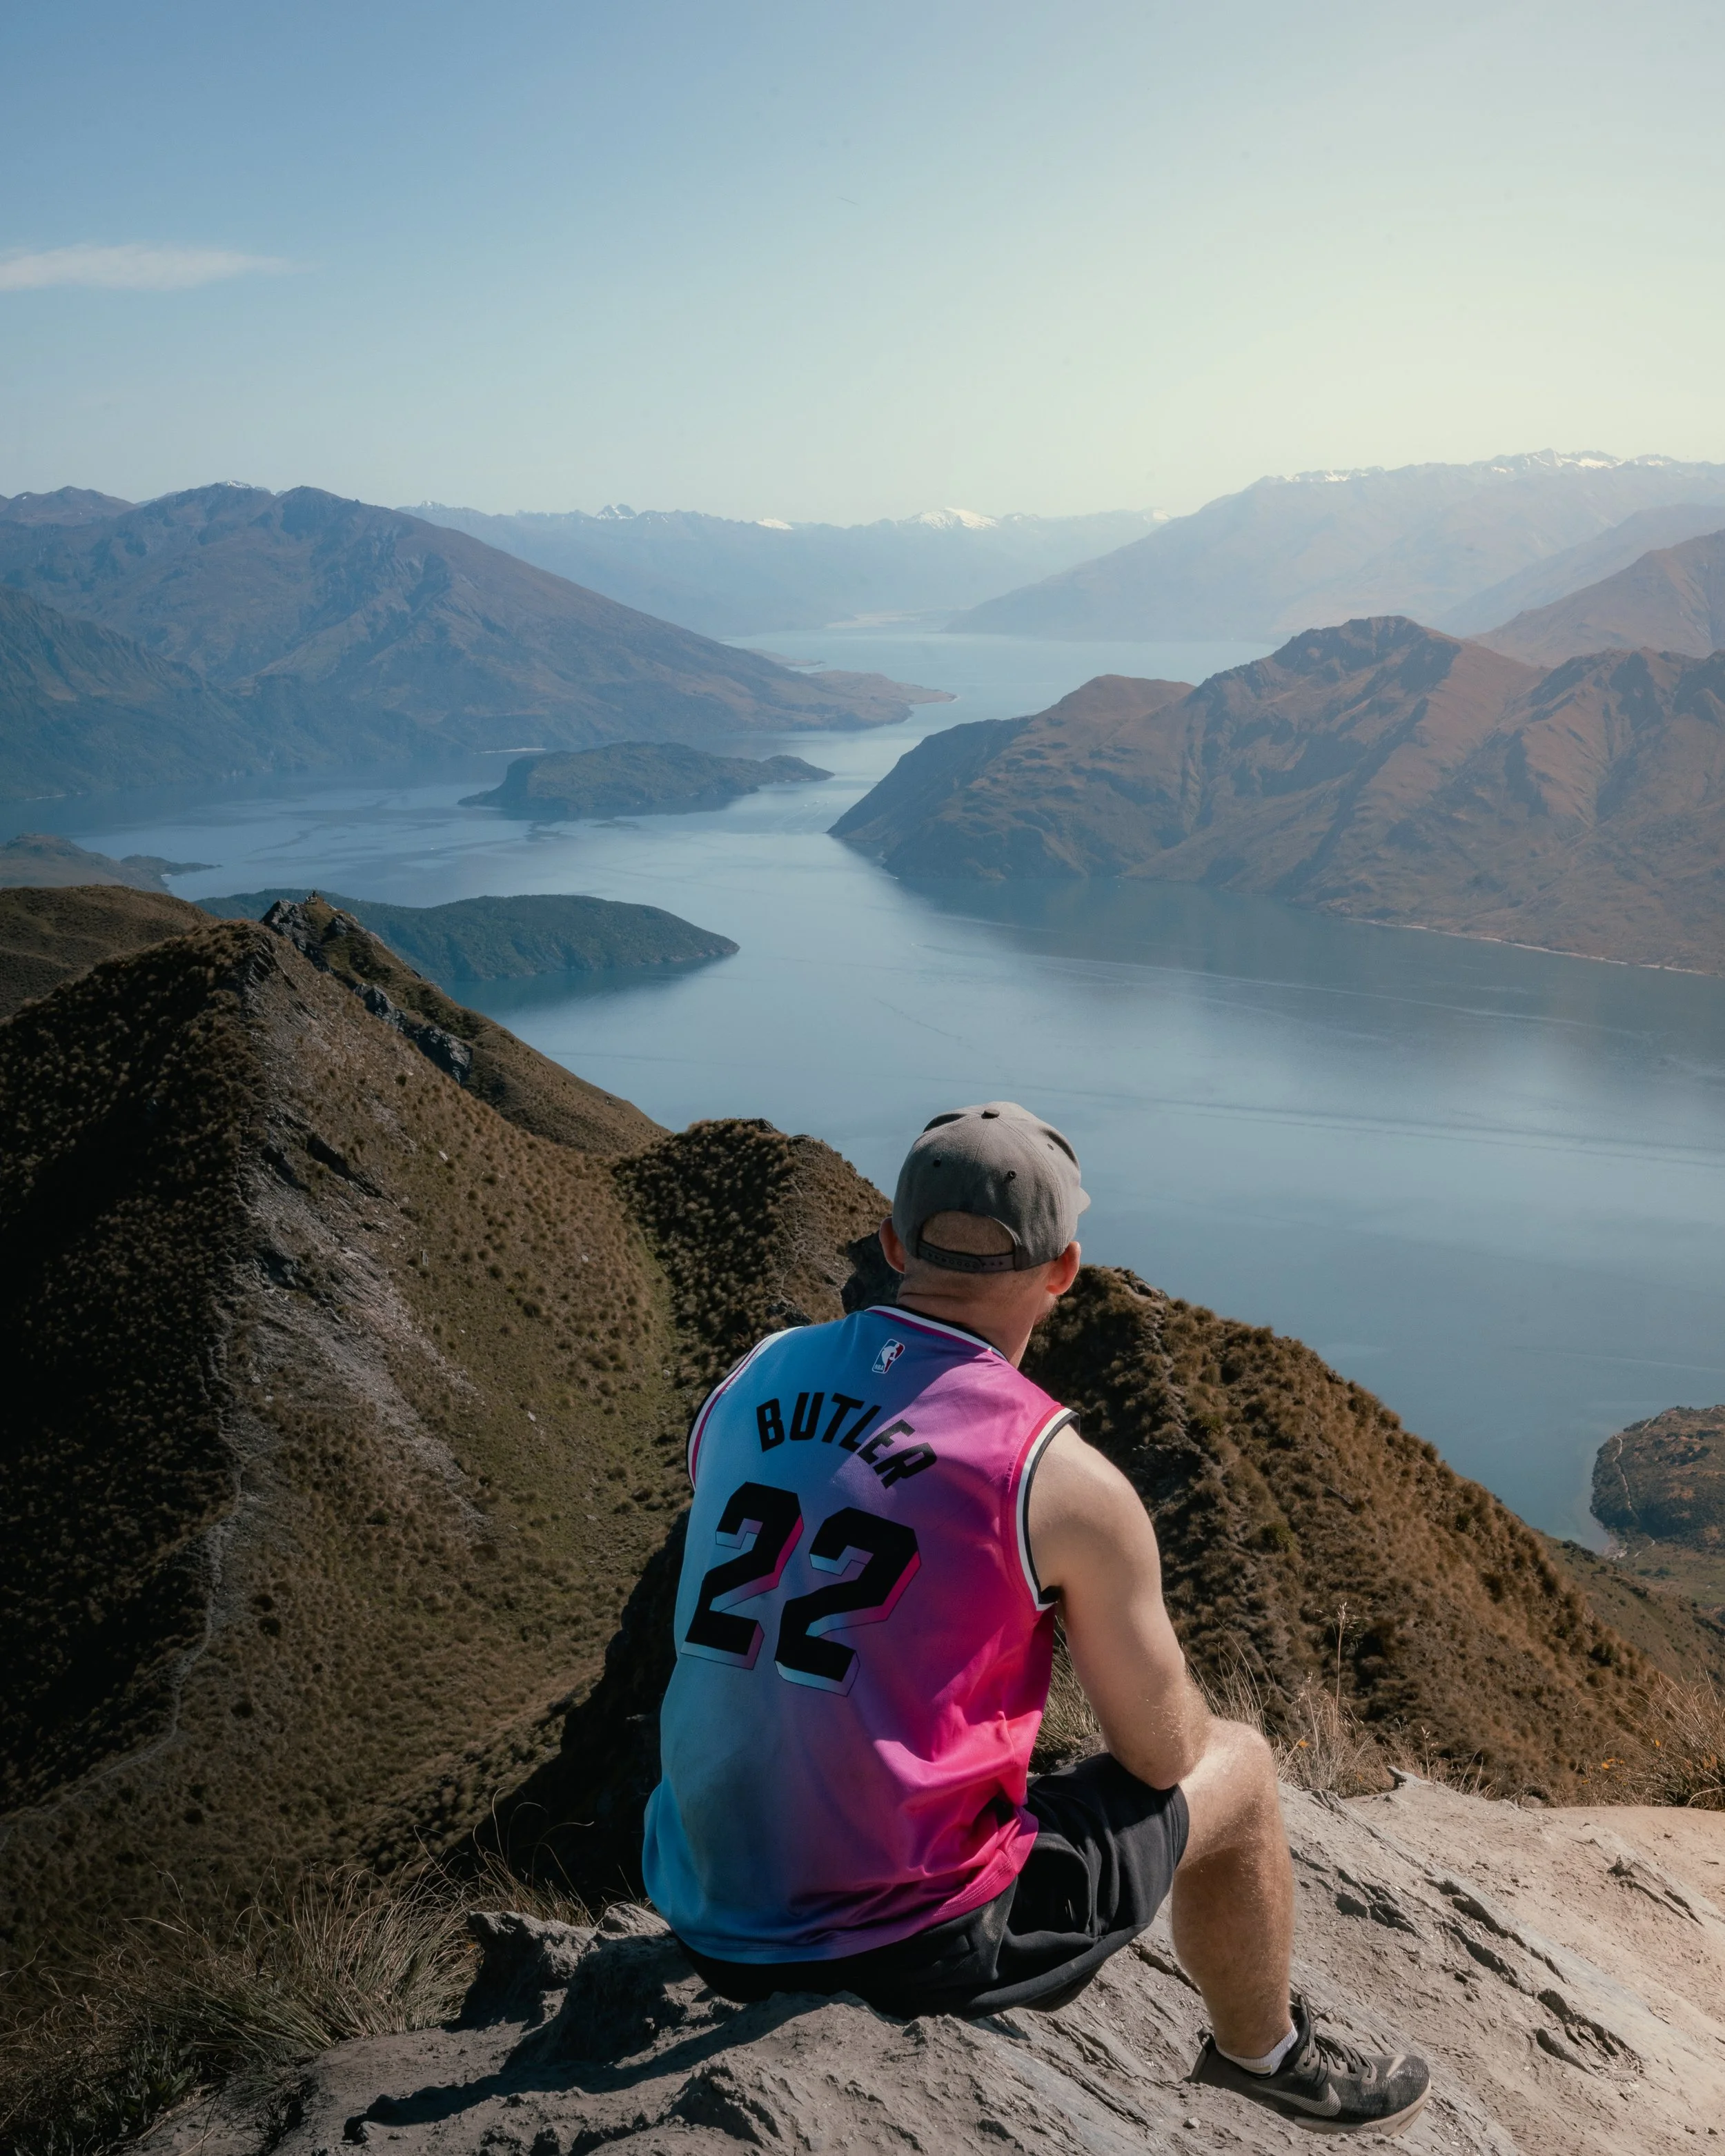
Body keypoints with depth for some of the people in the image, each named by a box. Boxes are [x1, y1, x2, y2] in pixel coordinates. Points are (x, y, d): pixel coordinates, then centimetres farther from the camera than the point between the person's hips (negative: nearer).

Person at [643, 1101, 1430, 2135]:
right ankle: (1264, 2050, 43)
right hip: (907, 1947, -5)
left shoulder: (752, 1382, -1)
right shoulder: (1067, 1483, -17)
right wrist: (1138, 1650, 19)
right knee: (1239, 1770, 16)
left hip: (706, 1909, 6)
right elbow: (1163, 1757, -4)